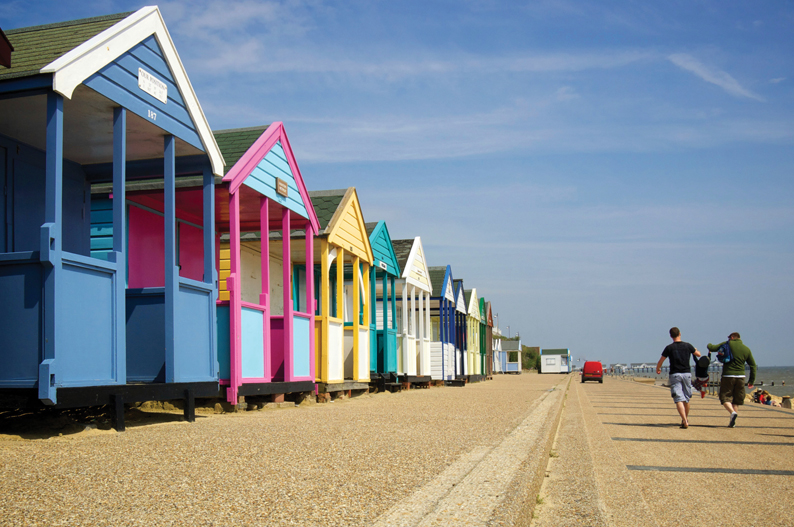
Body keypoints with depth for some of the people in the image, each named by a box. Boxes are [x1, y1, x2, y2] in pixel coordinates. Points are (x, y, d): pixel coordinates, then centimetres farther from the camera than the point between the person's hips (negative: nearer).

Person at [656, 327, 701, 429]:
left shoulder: (669, 348, -4)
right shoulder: (688, 346, 1)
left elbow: (660, 361, 1)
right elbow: (698, 354, 17)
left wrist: (657, 369, 21)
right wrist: (695, 349, 39)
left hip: (674, 375, -3)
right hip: (687, 373, 3)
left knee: (678, 399, -6)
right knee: (686, 399, 16)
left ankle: (684, 421, -20)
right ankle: (686, 418, 31)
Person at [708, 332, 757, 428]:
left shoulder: (727, 344, 1)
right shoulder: (746, 349, 11)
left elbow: (712, 348, 2)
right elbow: (753, 366, 11)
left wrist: (709, 345, 27)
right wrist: (751, 381, 15)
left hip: (728, 376, -3)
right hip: (740, 377, 4)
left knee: (725, 398, 2)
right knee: (736, 400, 12)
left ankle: (732, 412, -25)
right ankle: (732, 422, 8)